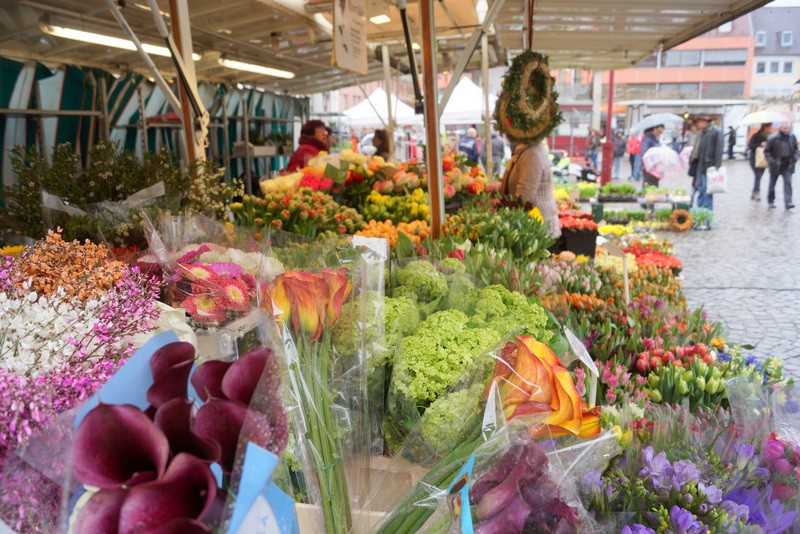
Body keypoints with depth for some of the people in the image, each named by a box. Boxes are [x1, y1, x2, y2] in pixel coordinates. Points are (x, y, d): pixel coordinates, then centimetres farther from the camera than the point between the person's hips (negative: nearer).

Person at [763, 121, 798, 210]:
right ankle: (771, 201, 26)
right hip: (776, 165, -3)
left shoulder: (792, 137, 0)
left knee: (788, 182, -7)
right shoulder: (773, 138, -14)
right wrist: (772, 161, -15)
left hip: (787, 165, 3)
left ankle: (788, 202, -10)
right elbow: (766, 151, -6)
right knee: (772, 184, 10)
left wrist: (794, 159, 0)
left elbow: (795, 149, 15)